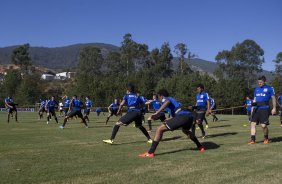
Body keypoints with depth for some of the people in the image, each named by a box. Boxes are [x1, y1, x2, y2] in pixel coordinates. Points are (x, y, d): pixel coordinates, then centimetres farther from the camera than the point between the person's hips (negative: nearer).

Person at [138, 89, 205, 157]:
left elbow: (167, 102, -17)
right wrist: (169, 120, 60)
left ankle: (150, 152, -8)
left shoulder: (165, 99, 10)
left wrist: (157, 113, -26)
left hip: (183, 116, -8)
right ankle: (200, 146, 48)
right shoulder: (173, 99, 34)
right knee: (185, 130, 42)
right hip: (190, 115, 8)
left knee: (160, 129, -3)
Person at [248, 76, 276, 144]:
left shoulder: (269, 88, 3)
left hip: (264, 109, -5)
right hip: (256, 109, 5)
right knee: (253, 123, -4)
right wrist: (252, 107, 14)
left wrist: (274, 108, -5)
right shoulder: (256, 89, 18)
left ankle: (266, 138, 18)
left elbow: (273, 98, 2)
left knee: (263, 125, -7)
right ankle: (253, 139, 0)